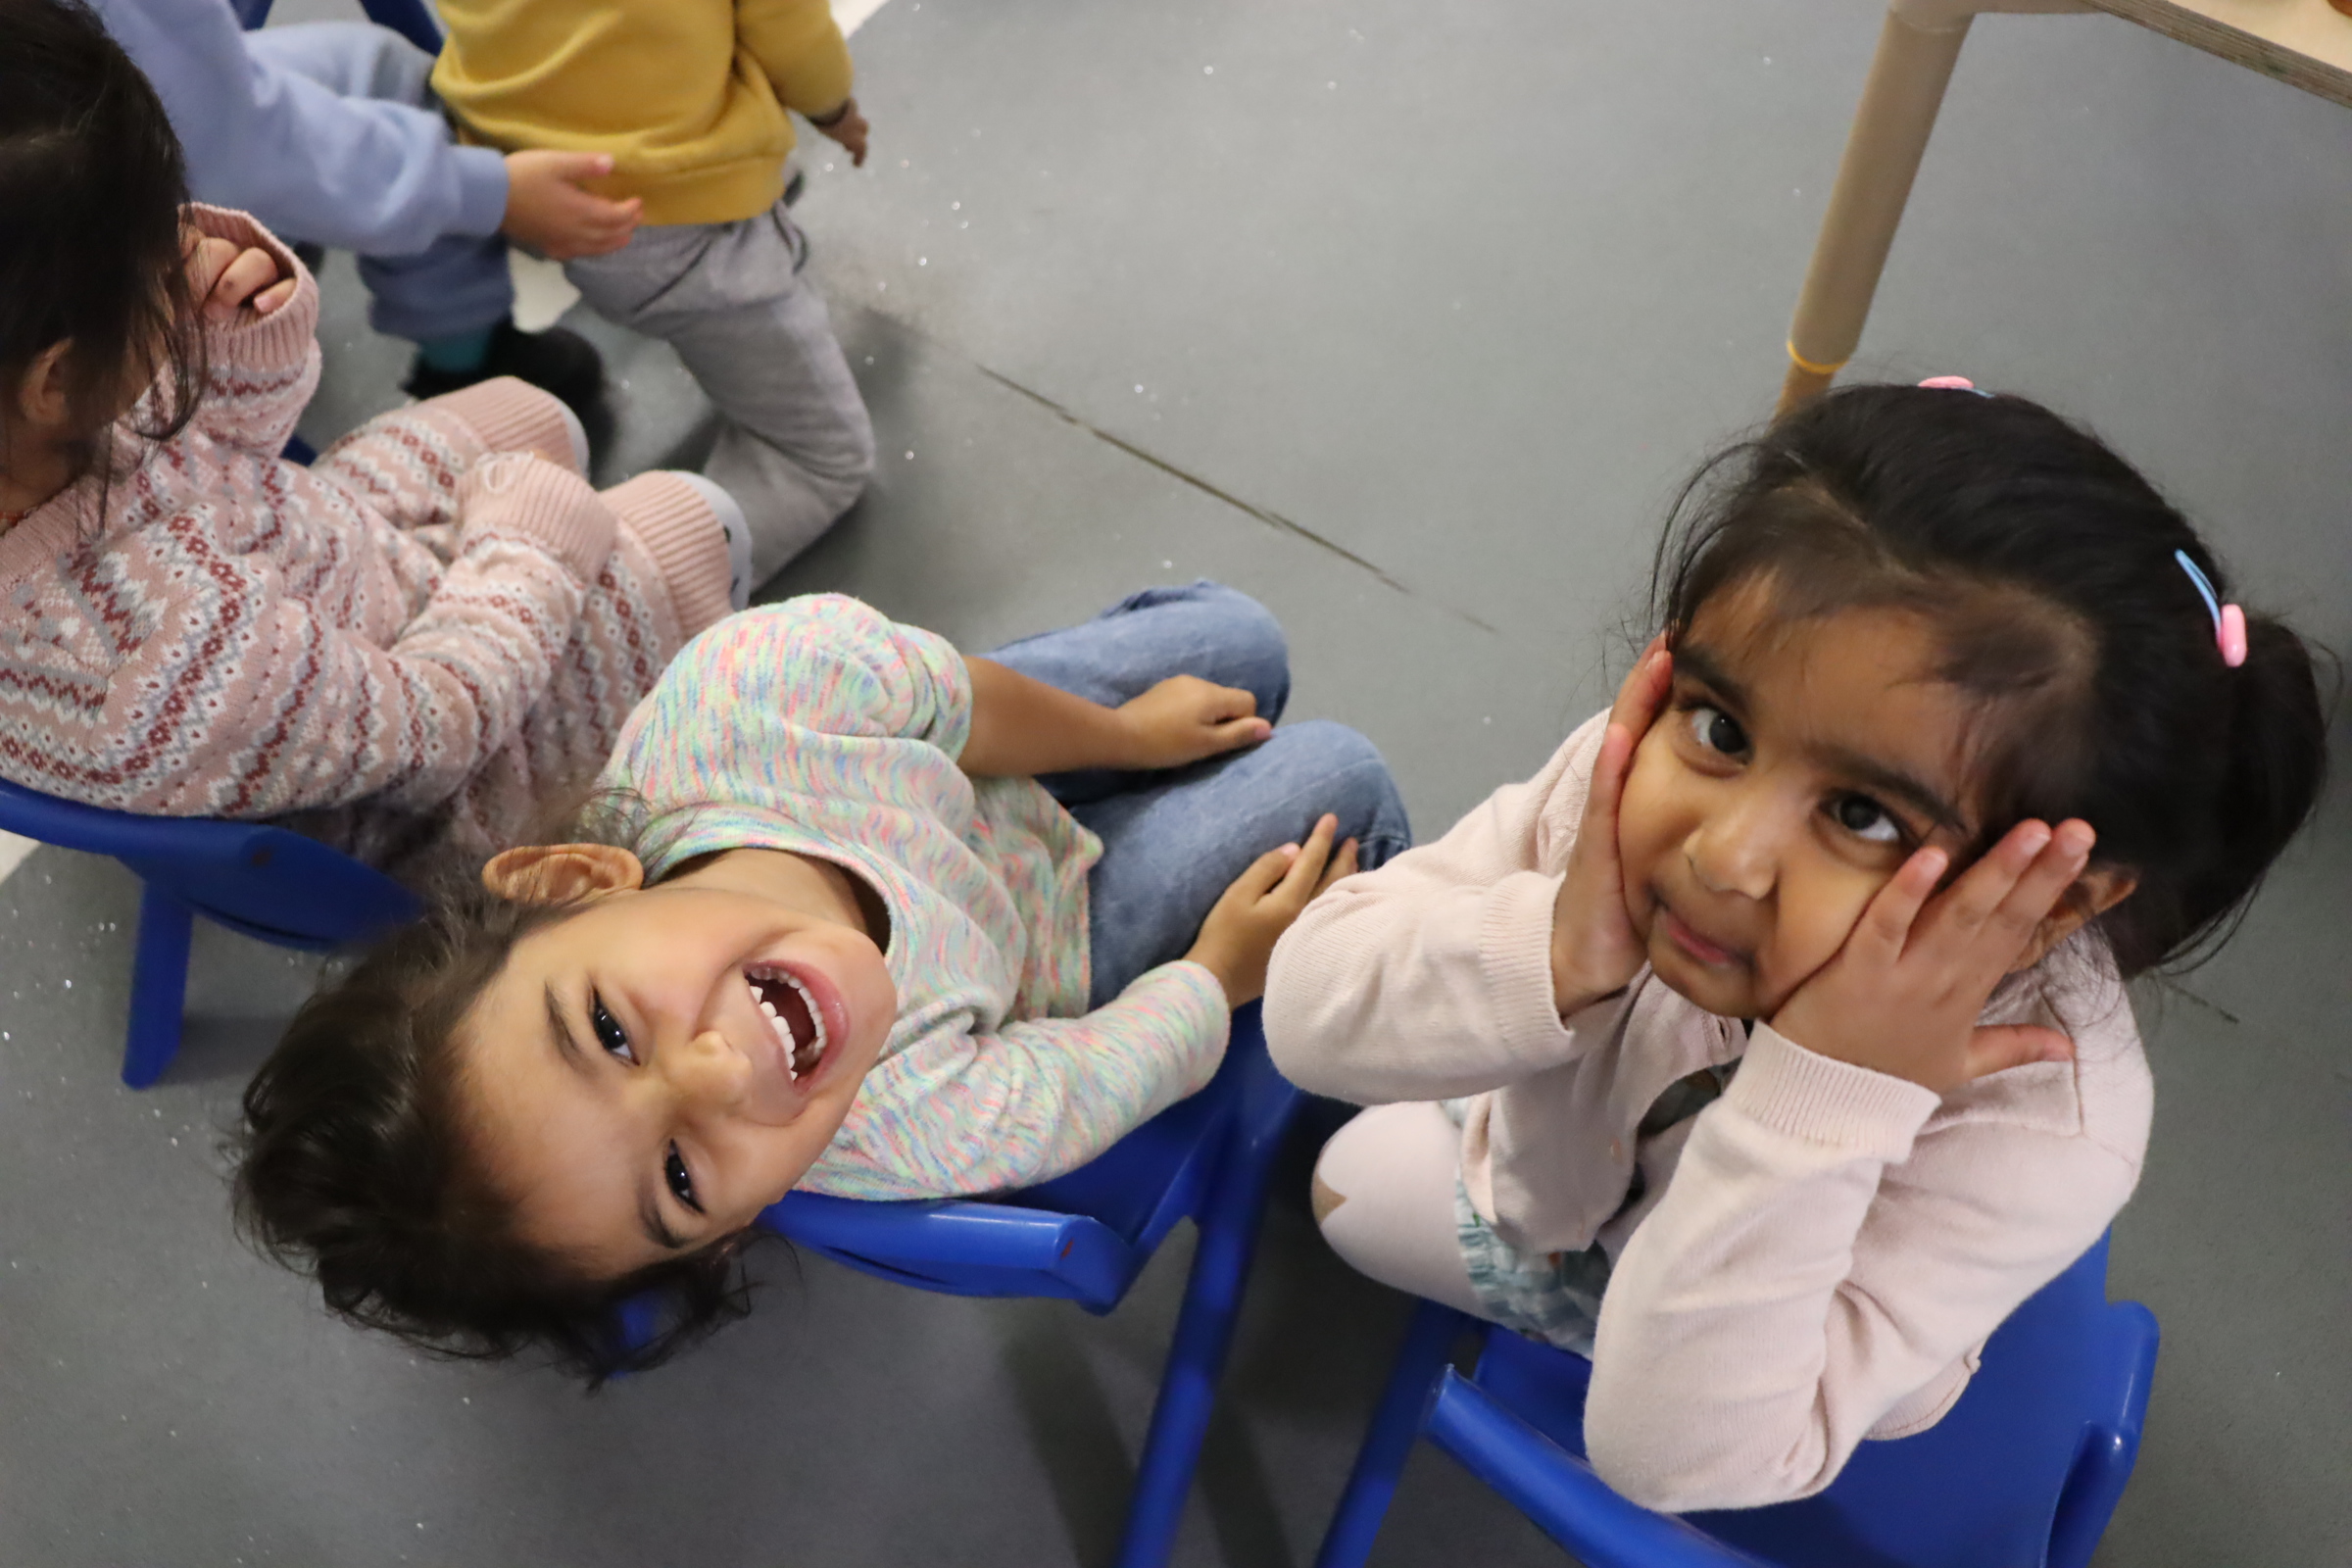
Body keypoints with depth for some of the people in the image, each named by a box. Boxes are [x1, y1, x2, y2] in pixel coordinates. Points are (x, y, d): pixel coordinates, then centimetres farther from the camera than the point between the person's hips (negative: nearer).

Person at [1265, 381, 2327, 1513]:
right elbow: (1311, 1014, -33)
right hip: (1547, 1175, 3)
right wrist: (1549, 954, -53)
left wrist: (1816, 1103, -59)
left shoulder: (2038, 1124, -47)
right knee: (1349, 1182, 32)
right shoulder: (1635, 772, -39)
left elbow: (1677, 1451, -46)